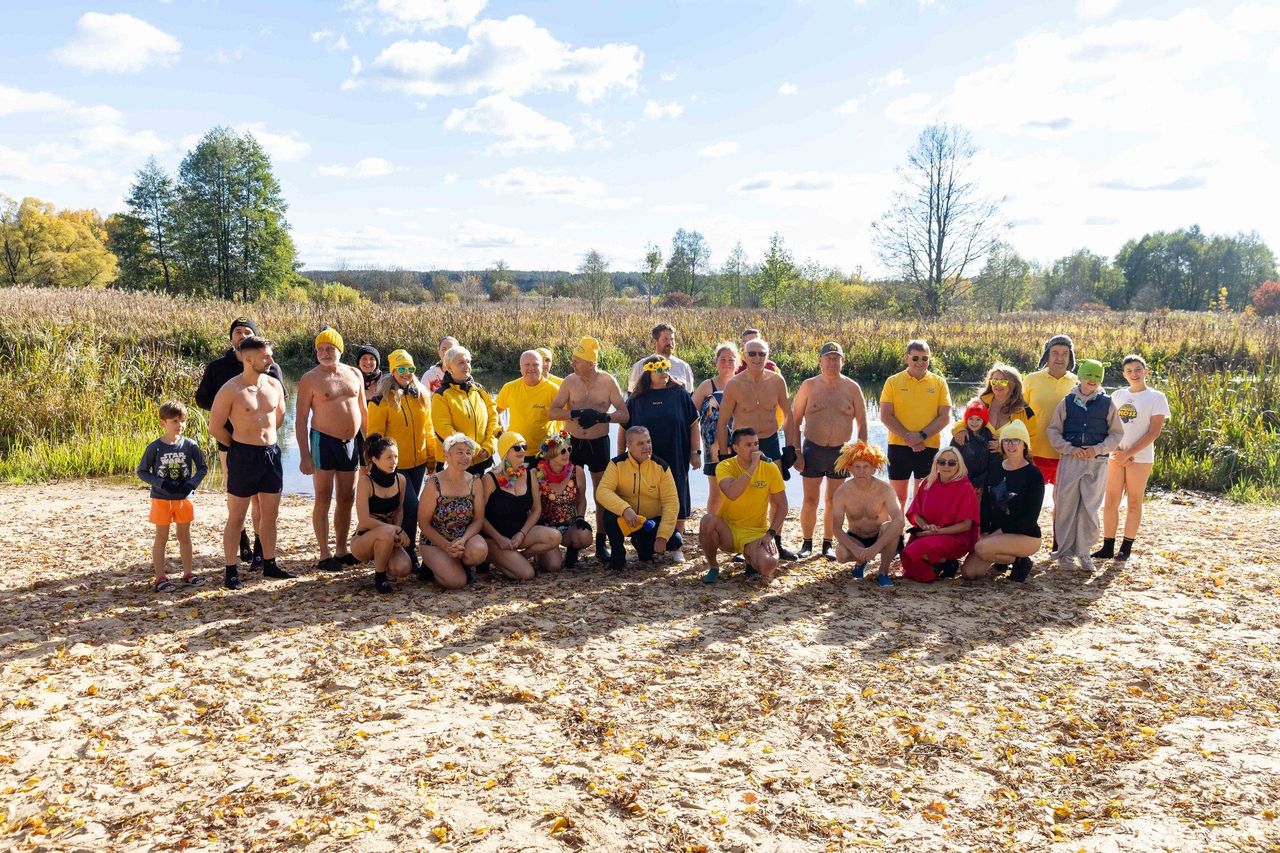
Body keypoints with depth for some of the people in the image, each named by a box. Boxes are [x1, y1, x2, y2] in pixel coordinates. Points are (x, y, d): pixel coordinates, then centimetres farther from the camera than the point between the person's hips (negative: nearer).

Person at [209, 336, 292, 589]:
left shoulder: (274, 384, 4)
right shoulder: (230, 390, -12)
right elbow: (215, 428, -5)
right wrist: (240, 444, 4)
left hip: (271, 454, 5)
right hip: (243, 456, -5)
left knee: (270, 515, 12)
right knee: (236, 518, 2)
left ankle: (269, 565, 24)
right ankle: (231, 571, 11)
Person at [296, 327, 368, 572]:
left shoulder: (354, 374, 8)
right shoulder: (310, 379, -5)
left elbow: (363, 411, 16)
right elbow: (301, 419, -6)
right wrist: (304, 456, -12)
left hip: (351, 442, 5)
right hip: (324, 442, -5)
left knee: (347, 499, 11)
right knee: (323, 500, -1)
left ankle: (342, 550, 22)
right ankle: (325, 555, 5)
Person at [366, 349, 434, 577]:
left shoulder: (421, 396, 7)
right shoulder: (381, 400, -10)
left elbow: (428, 429, 13)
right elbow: (374, 435, -8)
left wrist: (432, 458, 13)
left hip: (418, 463, 6)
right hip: (394, 465, -5)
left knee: (407, 508, 12)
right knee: (411, 506, -12)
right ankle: (409, 555, 1)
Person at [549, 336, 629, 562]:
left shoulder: (608, 381, -6)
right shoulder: (570, 381, -4)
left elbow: (624, 415, -6)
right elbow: (553, 412, -7)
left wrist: (602, 417, -23)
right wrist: (577, 413, -23)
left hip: (599, 443, 0)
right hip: (573, 442, 1)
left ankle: (601, 544, 14)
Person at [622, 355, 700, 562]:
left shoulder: (679, 394, 3)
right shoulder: (637, 398, 4)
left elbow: (693, 424, 5)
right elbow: (623, 428, 10)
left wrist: (695, 452, 0)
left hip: (675, 460, 0)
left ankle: (676, 547, 14)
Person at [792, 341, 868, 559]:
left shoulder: (852, 388, 3)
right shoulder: (809, 386, 1)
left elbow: (862, 423, 7)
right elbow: (795, 420, 4)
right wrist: (796, 450, -2)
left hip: (841, 451, 1)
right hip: (813, 449, -1)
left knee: (833, 502, 8)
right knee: (810, 501, 1)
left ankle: (828, 544, 20)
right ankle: (807, 543, 14)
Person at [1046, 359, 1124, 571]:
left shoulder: (1107, 403, 5)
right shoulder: (1067, 402, 4)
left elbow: (1117, 433, 8)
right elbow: (1053, 430, 6)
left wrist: (1098, 449, -8)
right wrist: (1069, 449, -8)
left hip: (1097, 461, 0)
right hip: (1070, 459, 0)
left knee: (1090, 507, 1)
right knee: (1065, 505, 1)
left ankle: (1084, 552, 11)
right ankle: (1065, 550, 12)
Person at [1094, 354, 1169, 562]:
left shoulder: (1156, 397, -2)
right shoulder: (1118, 395, 10)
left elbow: (1154, 432, -8)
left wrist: (1129, 453, -14)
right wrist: (1117, 451, -8)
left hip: (1140, 457, -4)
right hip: (1116, 456, 4)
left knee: (1134, 502, 2)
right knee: (1110, 501, 2)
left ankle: (1126, 547, 10)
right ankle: (1108, 547, 7)